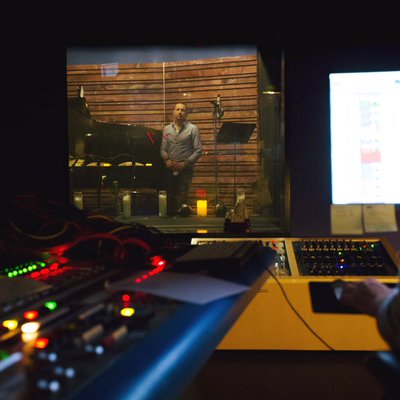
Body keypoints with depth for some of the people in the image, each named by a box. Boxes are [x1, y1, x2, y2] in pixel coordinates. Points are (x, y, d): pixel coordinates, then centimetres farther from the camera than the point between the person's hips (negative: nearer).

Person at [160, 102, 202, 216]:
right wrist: (167, 160, -7)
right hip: (170, 168, 4)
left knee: (181, 198, -10)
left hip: (185, 169, -4)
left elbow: (198, 151, -4)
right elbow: (163, 149, 12)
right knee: (170, 197, 4)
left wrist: (185, 163, -12)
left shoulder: (193, 129, 1)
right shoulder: (167, 129, 13)